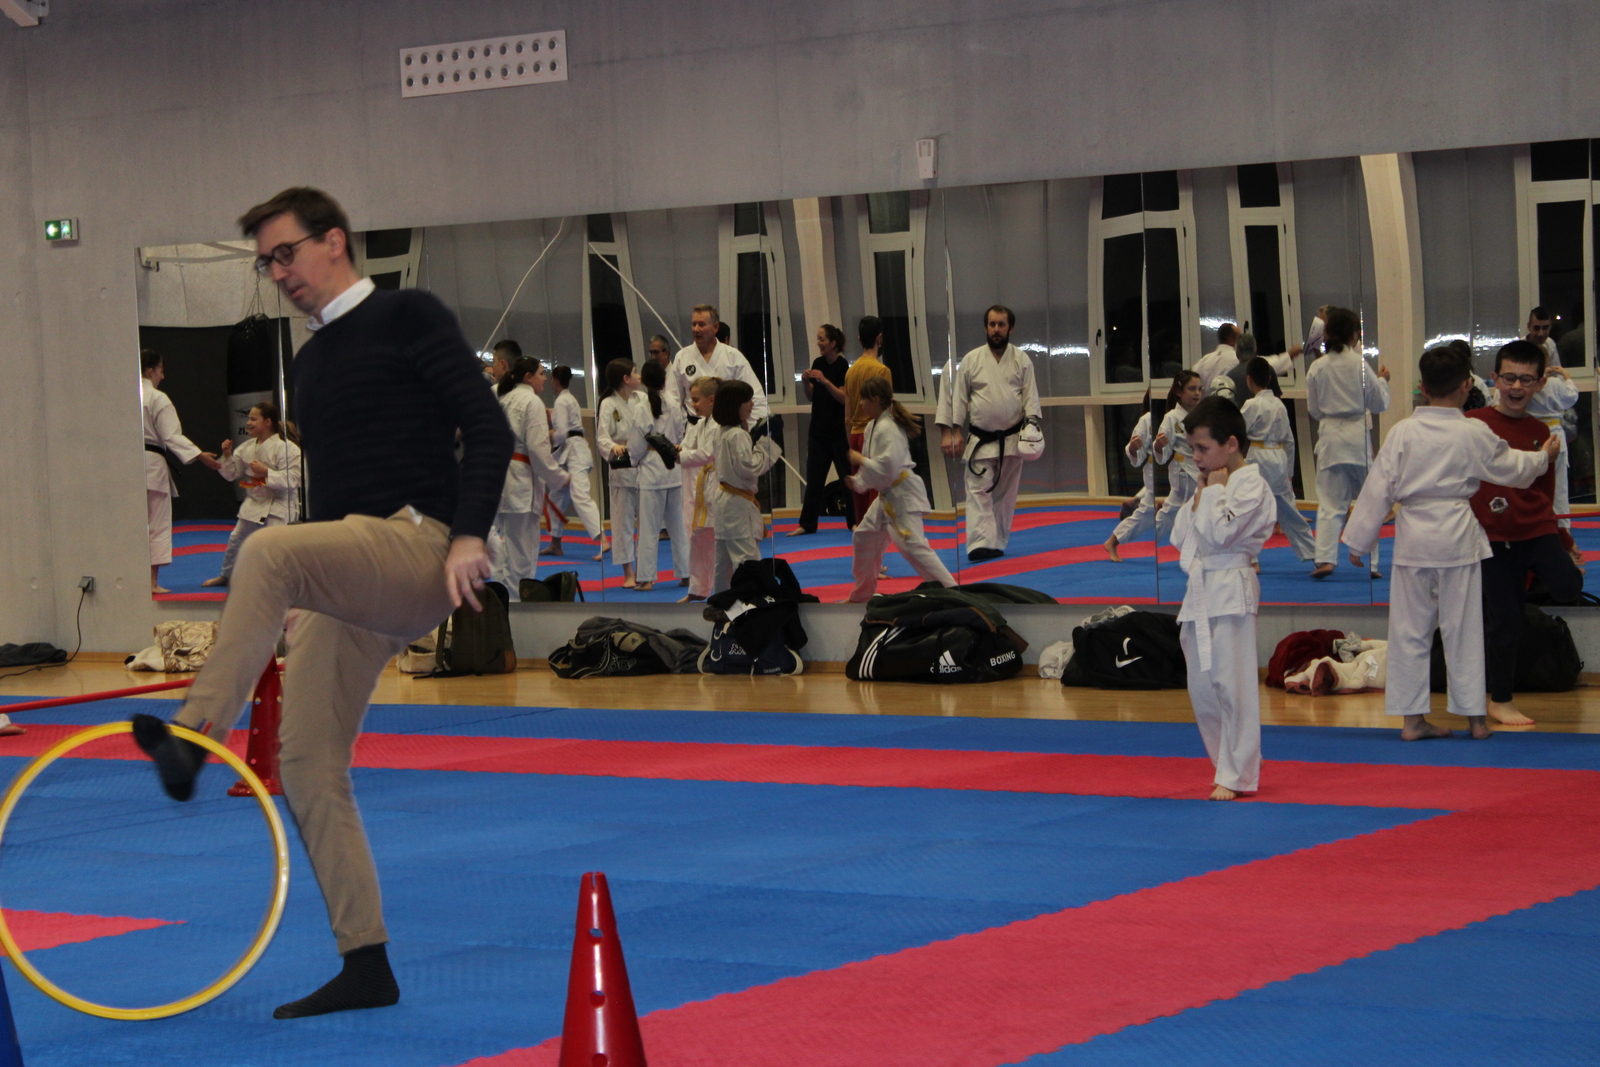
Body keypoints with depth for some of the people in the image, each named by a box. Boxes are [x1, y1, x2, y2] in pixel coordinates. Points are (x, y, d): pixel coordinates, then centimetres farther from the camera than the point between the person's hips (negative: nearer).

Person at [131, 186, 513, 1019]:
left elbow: (487, 428, -9)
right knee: (307, 769, 2)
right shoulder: (310, 363, 22)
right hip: (343, 585, 9)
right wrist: (286, 606, 27)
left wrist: (469, 536, -21)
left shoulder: (408, 317, -1)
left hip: (416, 546, -9)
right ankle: (366, 966, 8)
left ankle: (193, 738, -40)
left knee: (267, 550, -36)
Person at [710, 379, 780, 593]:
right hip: (738, 505, -10)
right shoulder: (738, 435, -19)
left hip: (724, 501, 10)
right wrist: (764, 444, -17)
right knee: (747, 559, -11)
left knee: (724, 560, 16)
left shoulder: (722, 432, 10)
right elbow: (749, 467, -24)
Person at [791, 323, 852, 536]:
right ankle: (807, 524, 9)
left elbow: (844, 397, -17)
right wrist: (807, 382, -7)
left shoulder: (843, 367, -10)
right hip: (818, 427, 6)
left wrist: (825, 381, -25)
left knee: (847, 474, 1)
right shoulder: (818, 363, 7)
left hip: (839, 430, -6)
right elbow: (811, 397, 12)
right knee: (814, 476, 7)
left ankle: (854, 521, 10)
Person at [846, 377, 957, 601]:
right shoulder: (874, 426, 11)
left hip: (902, 496, -11)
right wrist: (857, 480, 8)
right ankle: (862, 593, 32)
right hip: (887, 496, 11)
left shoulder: (886, 430, -21)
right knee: (863, 538, 19)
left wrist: (860, 461, -16)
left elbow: (887, 469, -28)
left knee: (913, 545, -17)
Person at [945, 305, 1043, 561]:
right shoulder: (971, 360, 0)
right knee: (978, 491, -11)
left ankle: (998, 543, 18)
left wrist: (1032, 423, -15)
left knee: (1006, 495, 8)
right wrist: (957, 431, -4)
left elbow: (1030, 395, 0)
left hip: (1011, 439, 1)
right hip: (980, 440, -1)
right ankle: (981, 544, -18)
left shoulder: (1021, 360, 1)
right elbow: (959, 397, 1)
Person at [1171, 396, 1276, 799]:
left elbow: (1220, 532, -19)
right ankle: (1227, 765, 21)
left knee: (1232, 684, -8)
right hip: (1200, 590, 9)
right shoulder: (1211, 484, 18)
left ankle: (1237, 775, -2)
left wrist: (1212, 491, -7)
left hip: (1231, 590, -9)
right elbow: (1180, 537, 18)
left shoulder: (1251, 486, -9)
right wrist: (1200, 497, 7)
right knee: (1201, 687, 9)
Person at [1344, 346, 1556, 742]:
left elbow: (1379, 487, -1)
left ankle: (1412, 718, 10)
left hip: (1412, 537, 1)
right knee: (1463, 628, 8)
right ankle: (1475, 716, 13)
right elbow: (1512, 469, 9)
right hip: (1456, 534, -1)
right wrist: (1543, 456, 30)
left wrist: (1359, 538, 7)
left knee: (1410, 628, 8)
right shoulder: (1474, 433, -6)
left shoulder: (1402, 432, -4)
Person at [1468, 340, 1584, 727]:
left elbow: (1545, 491, 12)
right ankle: (1500, 702, 20)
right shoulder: (1473, 424, -8)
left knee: (1567, 587, -24)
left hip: (1535, 529, 2)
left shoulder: (1541, 432, 3)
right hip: (1491, 535, -2)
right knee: (1503, 620, 2)